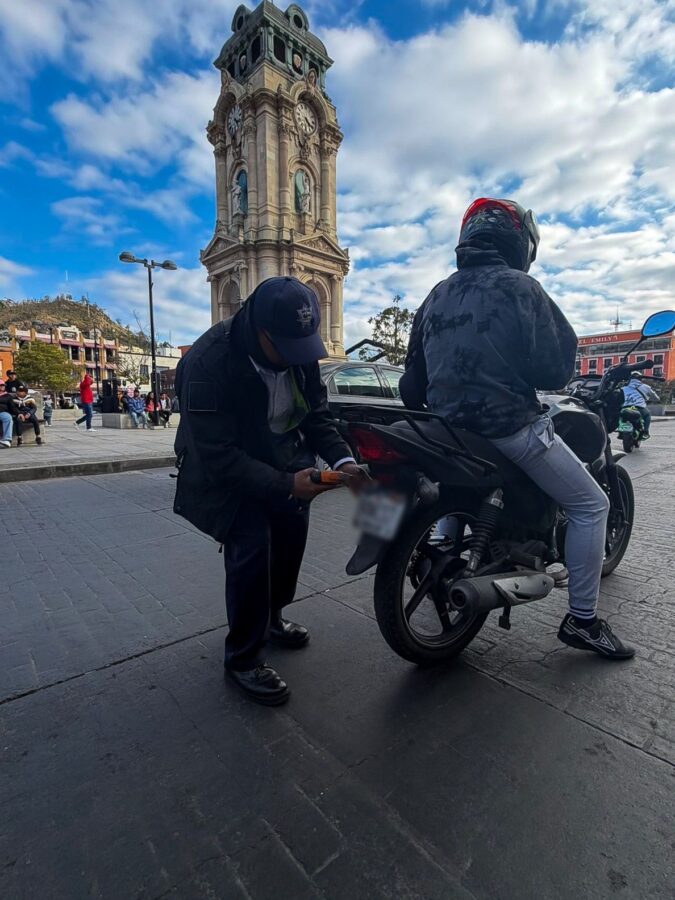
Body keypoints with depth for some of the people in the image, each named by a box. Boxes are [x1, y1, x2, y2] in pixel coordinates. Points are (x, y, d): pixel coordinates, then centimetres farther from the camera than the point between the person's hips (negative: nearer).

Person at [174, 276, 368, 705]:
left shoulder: (300, 351, -11)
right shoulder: (209, 362, -31)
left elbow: (317, 414, -2)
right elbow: (218, 455, -32)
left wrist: (342, 459, -19)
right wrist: (285, 484, -38)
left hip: (282, 457, 7)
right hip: (225, 470, -6)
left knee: (292, 531, 8)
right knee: (251, 548, -19)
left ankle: (271, 616, 35)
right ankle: (243, 658, 4)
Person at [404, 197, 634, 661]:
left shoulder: (435, 297, 12)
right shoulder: (519, 287, -6)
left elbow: (413, 378, 15)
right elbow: (556, 368, -9)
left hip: (450, 430, 7)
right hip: (509, 427, -6)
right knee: (591, 505, 8)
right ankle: (582, 619, 11)